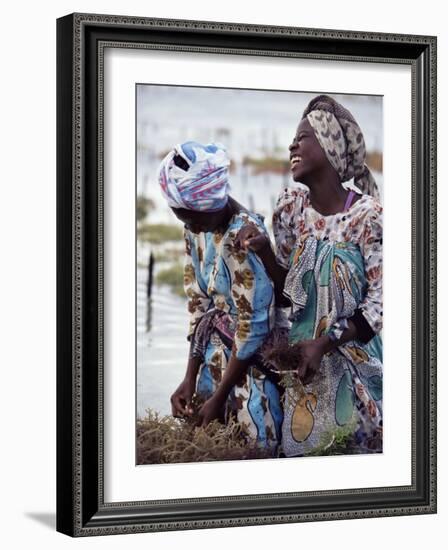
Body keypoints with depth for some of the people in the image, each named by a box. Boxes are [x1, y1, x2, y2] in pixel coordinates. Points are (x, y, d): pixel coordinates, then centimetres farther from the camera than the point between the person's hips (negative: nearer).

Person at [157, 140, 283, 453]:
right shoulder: (196, 229, -2)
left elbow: (254, 325, -21)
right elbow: (198, 302, 6)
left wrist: (220, 397, -14)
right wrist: (190, 379, 1)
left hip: (253, 359, -7)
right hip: (220, 354, 7)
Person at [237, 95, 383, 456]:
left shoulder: (368, 214, -18)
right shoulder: (291, 206, -4)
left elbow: (379, 303, -14)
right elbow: (287, 290, 3)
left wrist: (324, 344, -21)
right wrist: (264, 251, -15)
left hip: (355, 358, -4)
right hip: (304, 356, 4)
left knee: (362, 445, 8)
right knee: (300, 446, 11)